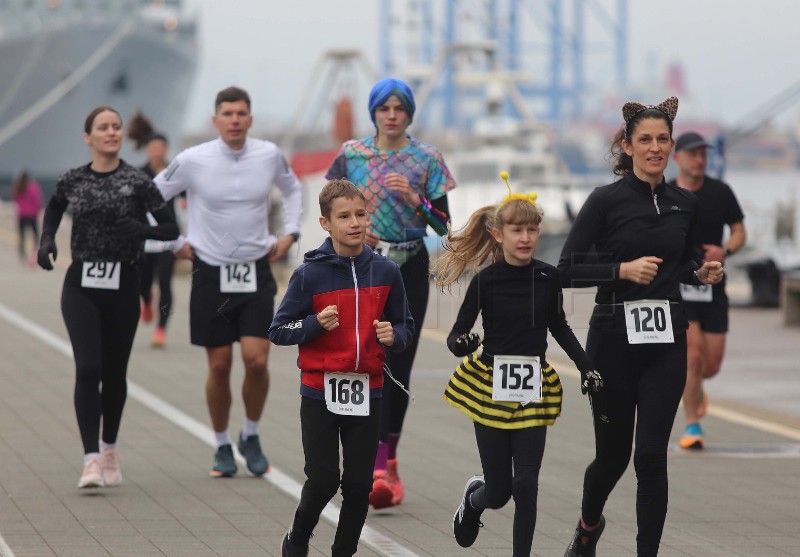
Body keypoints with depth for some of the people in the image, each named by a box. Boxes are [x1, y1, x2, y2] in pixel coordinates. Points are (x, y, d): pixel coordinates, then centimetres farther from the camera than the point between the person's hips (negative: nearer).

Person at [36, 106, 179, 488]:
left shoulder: (136, 181, -3)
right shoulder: (72, 181, 3)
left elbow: (171, 229, -4)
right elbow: (53, 208, 25)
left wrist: (142, 230, -23)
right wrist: (46, 240, 7)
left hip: (122, 285, 0)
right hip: (81, 286, 0)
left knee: (114, 372, 10)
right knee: (88, 368, -13)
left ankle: (109, 450, 32)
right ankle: (91, 460, -18)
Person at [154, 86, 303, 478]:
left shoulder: (269, 155, -1)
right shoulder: (192, 161, -8)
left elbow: (292, 189, 21)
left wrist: (289, 233, 11)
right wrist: (175, 243, 2)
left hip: (256, 273, 1)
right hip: (211, 273, -1)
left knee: (257, 360, -10)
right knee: (219, 366, 2)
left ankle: (250, 436, 13)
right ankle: (222, 446, 20)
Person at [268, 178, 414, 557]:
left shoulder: (385, 272, 1)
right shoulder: (310, 274, -7)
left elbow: (405, 326, 12)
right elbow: (278, 331, -3)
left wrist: (393, 335, -10)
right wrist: (316, 324, -19)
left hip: (367, 393, 3)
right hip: (320, 391, -3)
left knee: (359, 485, 4)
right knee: (323, 480, -1)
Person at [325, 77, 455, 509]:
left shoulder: (426, 159, 2)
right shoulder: (352, 156, 3)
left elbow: (443, 225, 0)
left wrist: (414, 199, -16)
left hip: (411, 269, 1)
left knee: (400, 365, 4)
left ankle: (386, 456, 18)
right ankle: (379, 467, -11)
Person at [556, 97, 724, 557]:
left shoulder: (685, 204, 7)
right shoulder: (607, 200, -6)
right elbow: (568, 270, -8)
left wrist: (702, 274, 0)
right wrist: (623, 269, -21)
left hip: (666, 342, 3)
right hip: (614, 339, -3)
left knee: (652, 454, -6)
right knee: (613, 452, 10)